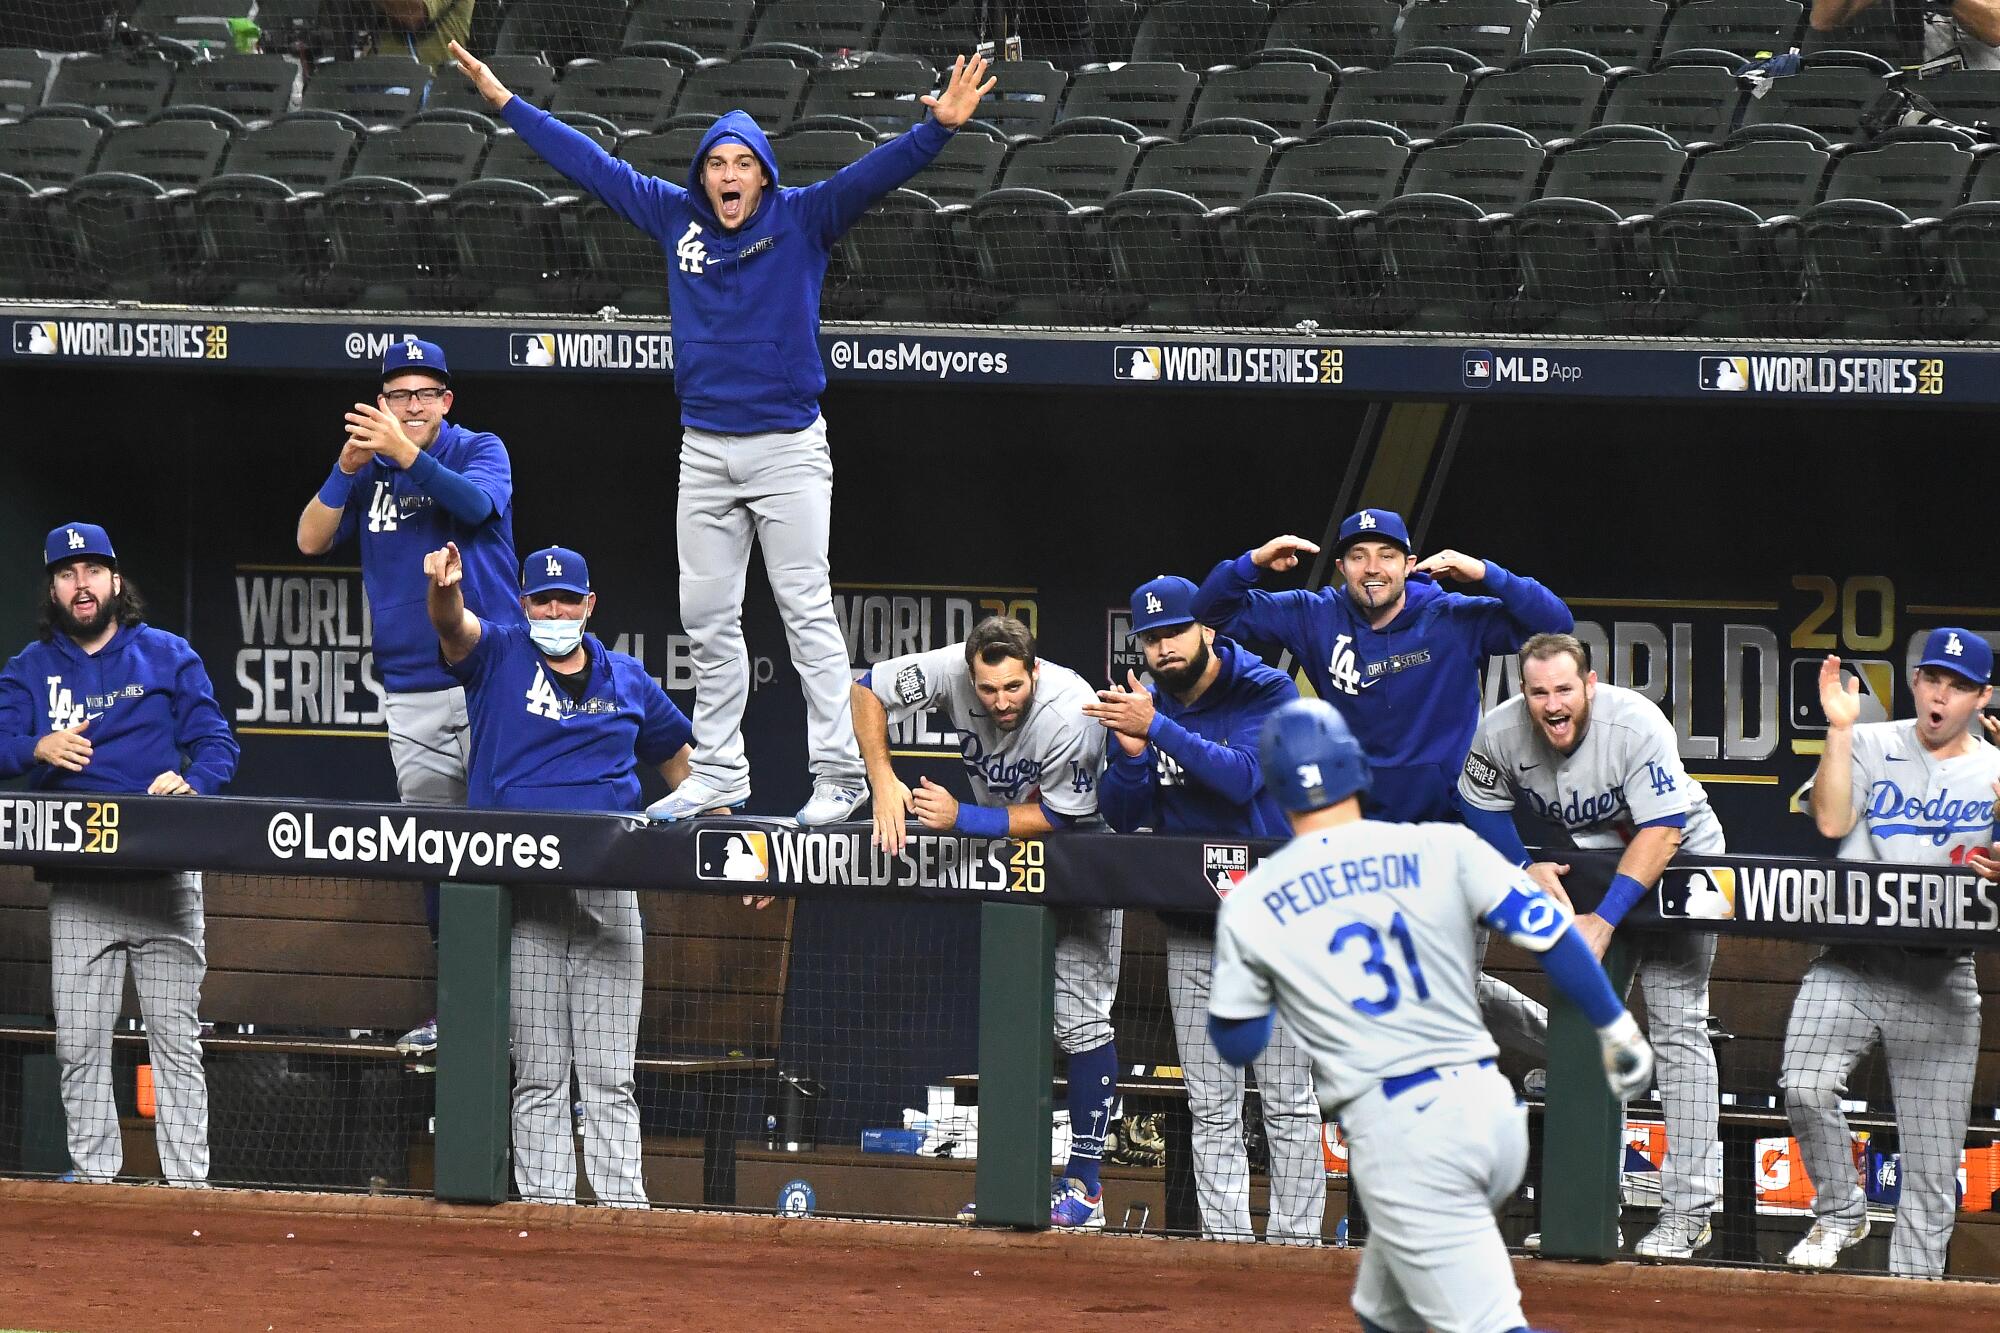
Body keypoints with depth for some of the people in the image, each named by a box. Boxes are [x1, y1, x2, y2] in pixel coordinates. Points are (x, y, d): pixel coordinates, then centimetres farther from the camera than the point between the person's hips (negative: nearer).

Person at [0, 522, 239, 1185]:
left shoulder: (168, 656, 9)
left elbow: (216, 743, 4)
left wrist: (192, 781, -18)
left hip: (165, 878, -2)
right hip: (78, 887, 2)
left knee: (176, 1039, -4)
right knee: (78, 1043, -1)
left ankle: (187, 1181, -3)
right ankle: (92, 1175, 6)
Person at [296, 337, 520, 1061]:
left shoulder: (480, 451, 1)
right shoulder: (370, 469, 12)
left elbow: (475, 502, -20)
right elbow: (311, 540, 5)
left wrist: (405, 453, -32)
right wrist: (347, 469, -9)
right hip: (411, 694, 4)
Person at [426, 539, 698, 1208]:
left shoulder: (627, 680, 15)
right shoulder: (498, 656, 7)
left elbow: (678, 758, 25)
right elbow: (453, 624, -15)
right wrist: (445, 587, -39)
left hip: (608, 895, 2)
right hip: (519, 895, -2)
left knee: (608, 1073, -1)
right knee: (538, 1072, -1)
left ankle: (624, 1203, -4)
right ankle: (546, 1205, -2)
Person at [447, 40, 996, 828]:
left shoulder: (802, 222, -3)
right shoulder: (676, 218, 7)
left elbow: (875, 174, -16)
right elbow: (588, 164, 12)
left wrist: (940, 127, -32)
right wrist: (504, 102, 14)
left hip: (788, 450, -4)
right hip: (704, 451, 5)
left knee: (806, 612, -6)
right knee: (707, 617, 8)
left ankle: (839, 776, -4)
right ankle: (718, 774, 17)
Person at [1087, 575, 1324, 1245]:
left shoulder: (1267, 693, -8)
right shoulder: (1142, 708, 6)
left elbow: (1242, 776, -24)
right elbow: (1120, 816, 2)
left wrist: (1158, 729, -29)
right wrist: (1132, 753, -17)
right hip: (1190, 924, 5)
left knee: (1288, 1096, -5)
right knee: (1210, 1105, 4)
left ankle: (1294, 1237, -3)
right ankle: (1226, 1239, 6)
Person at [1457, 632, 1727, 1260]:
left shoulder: (1637, 726, -32)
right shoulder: (1499, 732, -17)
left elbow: (1662, 832, -35)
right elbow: (1482, 805, 2)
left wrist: (1606, 920, -40)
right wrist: (1524, 870, -14)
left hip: (1677, 856, -5)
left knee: (1677, 1028, -13)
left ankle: (1688, 1209, -13)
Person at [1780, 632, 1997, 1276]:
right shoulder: (1871, 746, 8)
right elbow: (1831, 820, -7)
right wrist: (1839, 730, -12)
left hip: (1941, 975, 0)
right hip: (1852, 964, 0)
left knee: (1933, 1139, -2)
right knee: (1805, 1085, -20)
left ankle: (1916, 1275, 7)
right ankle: (1840, 1212, 4)